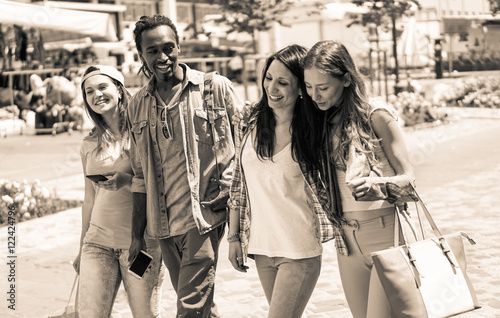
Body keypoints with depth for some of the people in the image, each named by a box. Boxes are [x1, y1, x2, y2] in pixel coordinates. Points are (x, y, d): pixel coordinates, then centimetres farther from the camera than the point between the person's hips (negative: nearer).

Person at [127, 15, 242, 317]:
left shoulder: (215, 87, -3)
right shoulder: (138, 105, 9)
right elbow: (141, 176, 14)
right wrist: (138, 234, 12)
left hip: (205, 216, -4)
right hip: (163, 223, 5)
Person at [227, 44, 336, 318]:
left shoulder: (311, 131, -9)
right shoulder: (248, 126, 2)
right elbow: (238, 184, 10)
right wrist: (234, 236, 10)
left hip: (299, 251, -4)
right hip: (260, 247, 4)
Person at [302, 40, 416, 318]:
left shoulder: (376, 115, -10)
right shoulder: (323, 121, 7)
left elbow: (408, 178, -8)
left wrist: (377, 185, -28)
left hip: (387, 235, -6)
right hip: (347, 241, 6)